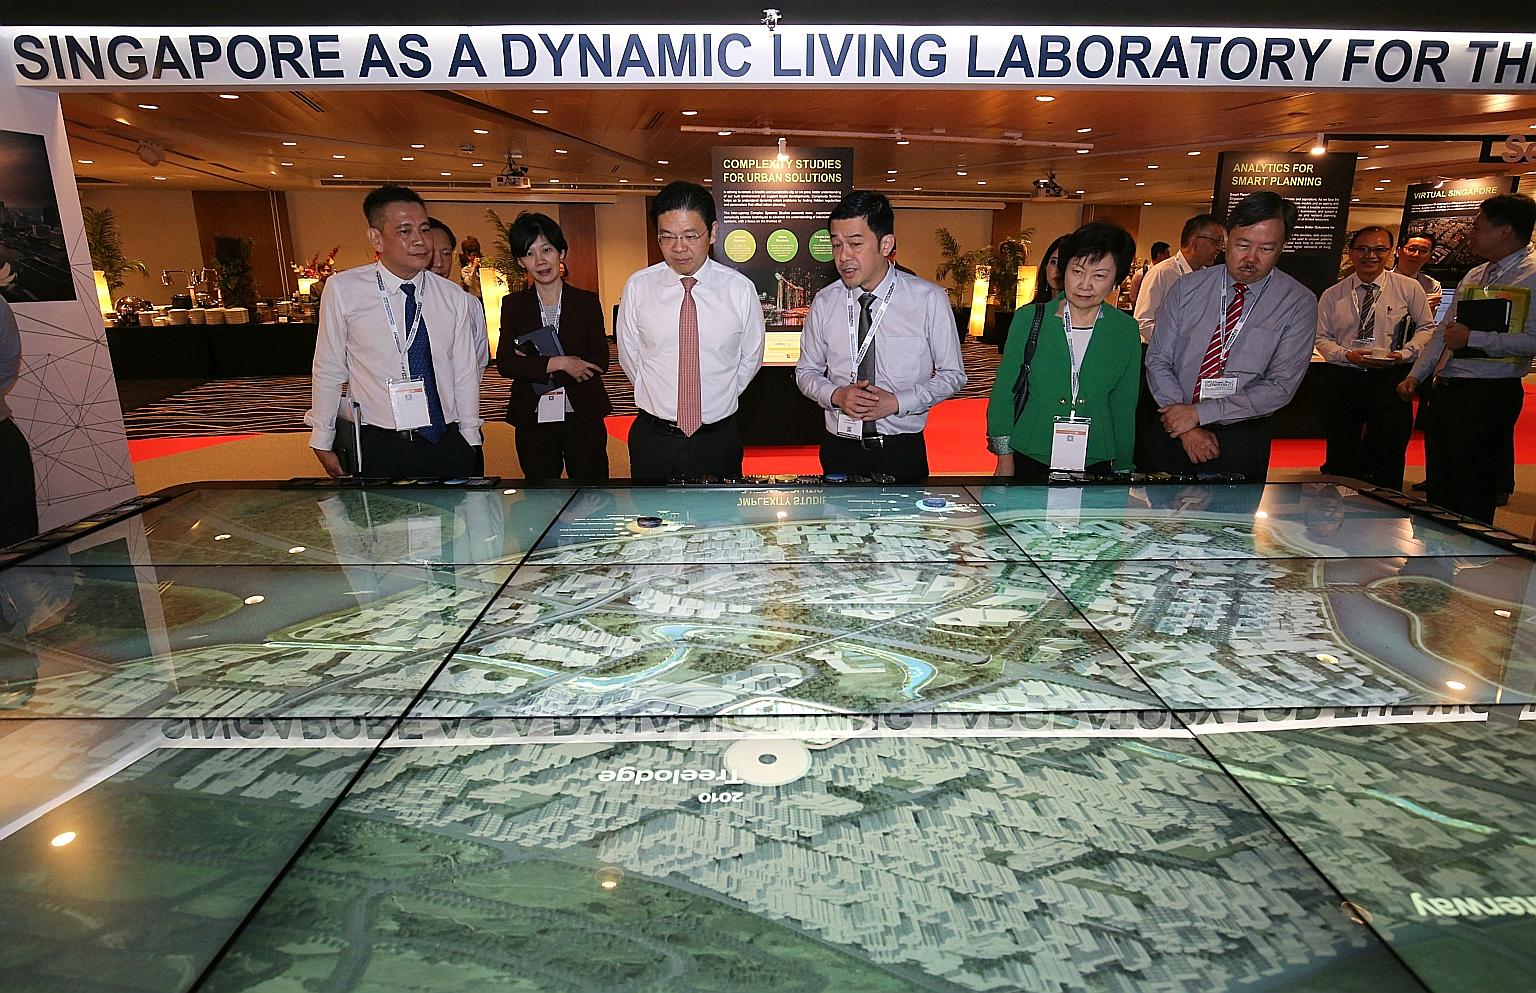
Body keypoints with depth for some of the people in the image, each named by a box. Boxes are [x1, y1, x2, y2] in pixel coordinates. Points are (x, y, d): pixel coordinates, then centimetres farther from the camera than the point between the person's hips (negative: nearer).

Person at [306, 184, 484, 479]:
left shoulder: (454, 298, 0)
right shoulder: (343, 290, -5)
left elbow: (465, 375, 4)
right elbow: (328, 371, 1)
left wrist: (470, 441, 7)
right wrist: (323, 443, 6)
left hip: (448, 444, 2)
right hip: (377, 449, -1)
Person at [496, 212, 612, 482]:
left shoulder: (587, 301, 3)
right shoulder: (513, 304, 6)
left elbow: (600, 362, -4)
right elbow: (504, 364, -4)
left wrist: (535, 367, -11)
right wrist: (558, 363, -16)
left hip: (583, 417, -1)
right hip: (533, 422, 1)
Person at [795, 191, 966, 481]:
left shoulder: (929, 299, -10)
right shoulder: (824, 303, -3)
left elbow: (952, 374, -2)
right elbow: (806, 372, 7)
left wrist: (898, 402, -16)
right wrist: (835, 395, -14)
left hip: (903, 452, -1)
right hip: (840, 450, 2)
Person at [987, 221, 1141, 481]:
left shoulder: (1126, 331, 1)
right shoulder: (1029, 319, -4)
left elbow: (1124, 408, 7)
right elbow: (1004, 392, -1)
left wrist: (1123, 470, 8)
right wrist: (1005, 460, -3)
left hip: (1095, 465, 1)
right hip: (1029, 460, -1)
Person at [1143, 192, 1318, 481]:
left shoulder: (1299, 303, -5)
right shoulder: (1187, 287, -1)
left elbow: (1281, 386, -12)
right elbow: (1157, 360, -4)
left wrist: (1199, 412, -19)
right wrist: (1188, 428, -15)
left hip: (1242, 443, -1)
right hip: (1174, 432, 1)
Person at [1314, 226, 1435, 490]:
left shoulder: (1409, 288, 3)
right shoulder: (1333, 295, 4)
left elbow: (1427, 328, 6)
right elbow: (1322, 338, 4)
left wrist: (1403, 353, -11)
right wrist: (1348, 355, -14)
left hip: (1391, 379, -1)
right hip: (1342, 378, 1)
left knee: (1389, 454, 2)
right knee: (1340, 455, 10)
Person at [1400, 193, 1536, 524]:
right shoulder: (1474, 276, 17)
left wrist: (1472, 338, -19)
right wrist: (1416, 375, 12)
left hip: (1488, 395, -8)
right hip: (1446, 389, 8)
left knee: (1472, 501, -1)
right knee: (1439, 489, 15)